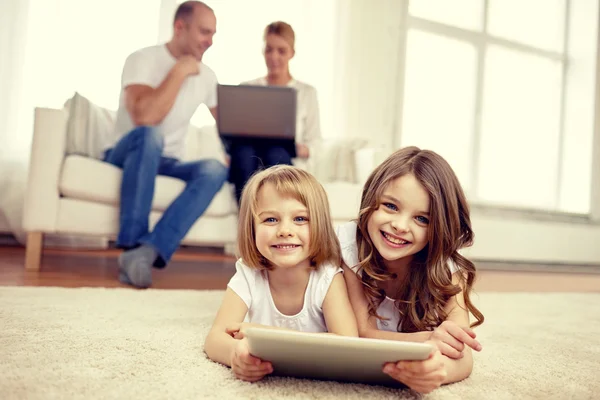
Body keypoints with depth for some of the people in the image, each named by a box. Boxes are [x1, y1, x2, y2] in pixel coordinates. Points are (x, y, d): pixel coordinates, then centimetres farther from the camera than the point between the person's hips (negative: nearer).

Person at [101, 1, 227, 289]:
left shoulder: (206, 75, 6)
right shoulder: (144, 59, -10)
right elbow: (144, 117, -27)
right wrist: (179, 71, -20)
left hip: (166, 164, 4)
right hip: (126, 155, -4)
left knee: (215, 170, -27)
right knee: (149, 136, -38)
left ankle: (147, 251, -38)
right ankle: (132, 246, -35)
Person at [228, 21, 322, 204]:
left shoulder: (307, 93, 16)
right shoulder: (245, 89, 19)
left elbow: (314, 146, 11)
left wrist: (300, 150, -12)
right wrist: (233, 140, -7)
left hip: (284, 163, -1)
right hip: (247, 166, 1)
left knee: (275, 152, -36)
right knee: (243, 148, -35)